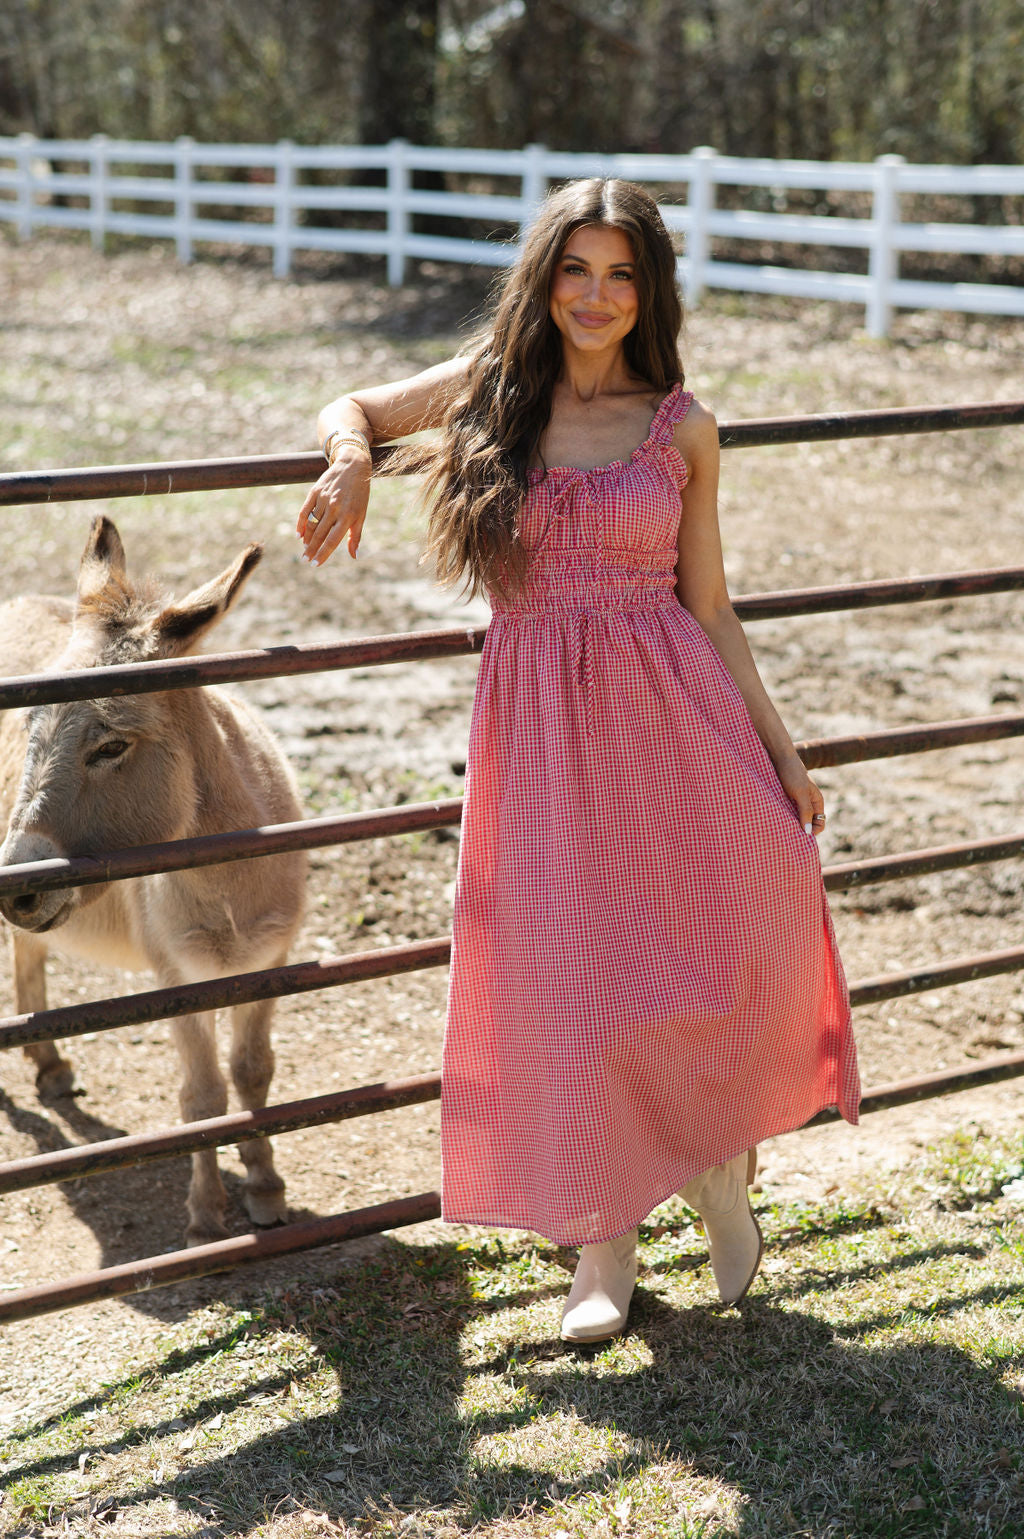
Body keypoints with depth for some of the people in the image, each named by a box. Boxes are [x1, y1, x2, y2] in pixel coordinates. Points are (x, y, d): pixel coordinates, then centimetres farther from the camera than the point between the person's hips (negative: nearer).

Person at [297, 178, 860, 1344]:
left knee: (763, 895, -17)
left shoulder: (682, 429, 4)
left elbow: (709, 608, 8)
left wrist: (781, 753, 6)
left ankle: (716, 1160, 10)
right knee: (566, 982, 0)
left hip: (672, 717, 0)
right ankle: (604, 1242, 17)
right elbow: (353, 407, 21)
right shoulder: (490, 388, 5)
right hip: (538, 726, 0)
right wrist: (351, 461, -3)